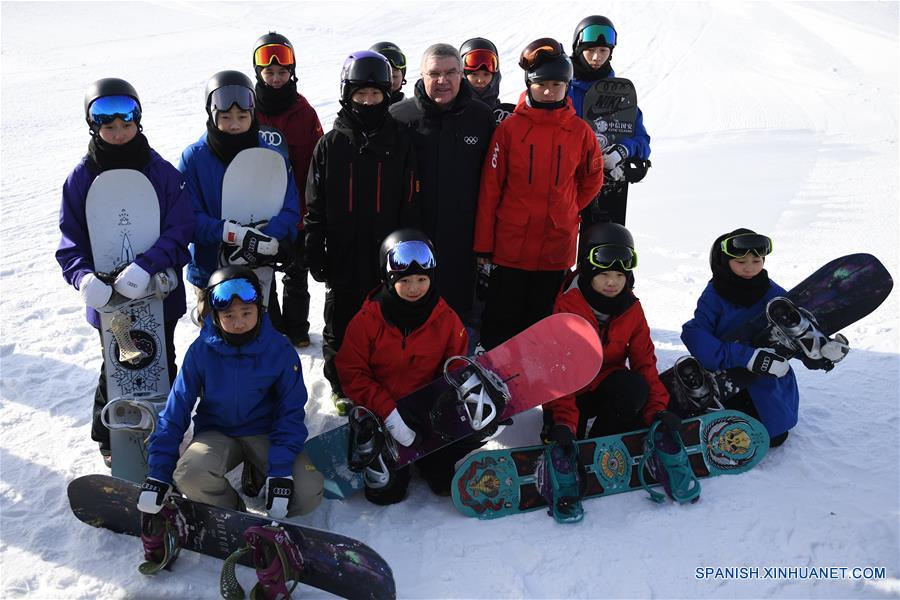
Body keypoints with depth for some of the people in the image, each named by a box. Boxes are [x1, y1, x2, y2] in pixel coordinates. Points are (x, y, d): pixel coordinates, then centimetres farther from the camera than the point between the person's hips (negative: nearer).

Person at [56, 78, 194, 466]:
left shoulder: (163, 172, -10)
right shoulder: (80, 179, -8)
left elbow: (180, 232, -16)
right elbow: (71, 246, -8)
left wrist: (146, 266, -33)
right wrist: (85, 278, -29)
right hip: (108, 299, 0)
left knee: (162, 366, 18)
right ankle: (108, 438, 40)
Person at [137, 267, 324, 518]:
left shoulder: (280, 350, -14)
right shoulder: (201, 350, -13)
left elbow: (291, 411, -9)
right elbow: (176, 408, -7)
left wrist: (280, 470, -20)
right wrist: (159, 472, -14)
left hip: (266, 433, 0)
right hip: (217, 433, 1)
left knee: (309, 493, -23)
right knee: (190, 474, -33)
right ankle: (232, 513, -2)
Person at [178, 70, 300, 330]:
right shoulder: (194, 157, -7)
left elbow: (290, 210, -6)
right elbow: (189, 217, -13)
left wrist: (263, 238, -26)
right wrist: (233, 233, -29)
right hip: (209, 270, -1)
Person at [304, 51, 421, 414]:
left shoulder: (400, 141, 2)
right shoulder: (331, 145, 3)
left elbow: (410, 202, 3)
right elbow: (316, 204, 4)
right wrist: (314, 251, -1)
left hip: (387, 254, 0)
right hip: (342, 255, 1)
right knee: (341, 323, 11)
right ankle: (341, 385, 28)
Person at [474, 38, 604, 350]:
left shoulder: (579, 131, 2)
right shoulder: (510, 128, -4)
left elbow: (592, 177, 18)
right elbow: (490, 187, -2)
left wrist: (566, 211, 10)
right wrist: (483, 243, -3)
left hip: (557, 246, 2)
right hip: (511, 245, -2)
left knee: (542, 322, 12)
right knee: (501, 321, 6)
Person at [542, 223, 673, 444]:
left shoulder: (632, 309, -5)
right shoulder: (567, 305, -20)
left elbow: (644, 360, -5)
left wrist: (658, 410, -19)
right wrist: (564, 421, -36)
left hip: (605, 384, 3)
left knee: (636, 388, -29)